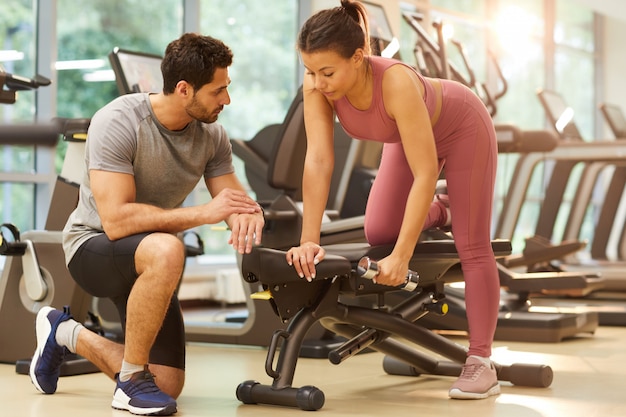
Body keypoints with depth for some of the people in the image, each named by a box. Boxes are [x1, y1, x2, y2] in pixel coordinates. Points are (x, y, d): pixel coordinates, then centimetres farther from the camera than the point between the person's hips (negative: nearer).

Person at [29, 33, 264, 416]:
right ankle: (132, 380, -20)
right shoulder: (117, 123, -25)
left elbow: (235, 200, -3)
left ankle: (65, 333, 28)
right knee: (166, 250, -40)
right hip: (93, 246, -6)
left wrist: (245, 216, -29)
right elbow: (116, 220, -32)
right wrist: (204, 213, -34)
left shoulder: (212, 135, -8)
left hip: (149, 263, 7)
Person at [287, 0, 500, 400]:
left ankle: (481, 364, 2)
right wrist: (310, 241, -39)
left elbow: (426, 173, -42)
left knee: (473, 246, -7)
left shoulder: (396, 82, -44)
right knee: (377, 233, 0)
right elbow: (318, 162, -32)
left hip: (461, 126, -5)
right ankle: (437, 212, 31)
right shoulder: (318, 85, -31)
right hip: (411, 133, 5)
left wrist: (401, 257, -44)